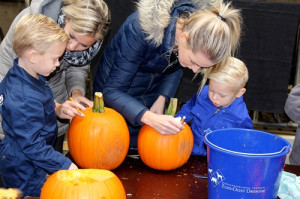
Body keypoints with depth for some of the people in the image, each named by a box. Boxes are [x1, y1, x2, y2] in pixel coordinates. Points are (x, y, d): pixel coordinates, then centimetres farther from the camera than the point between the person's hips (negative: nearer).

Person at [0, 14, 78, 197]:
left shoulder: (19, 75, -5)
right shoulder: (25, 101, -34)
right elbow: (32, 146, -30)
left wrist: (58, 109, 5)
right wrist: (66, 165, -27)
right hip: (25, 172, -9)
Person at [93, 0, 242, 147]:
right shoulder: (142, 31, -39)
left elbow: (176, 67, 0)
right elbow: (111, 91, -33)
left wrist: (161, 99, -17)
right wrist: (150, 118, -48)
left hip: (153, 91, 4)